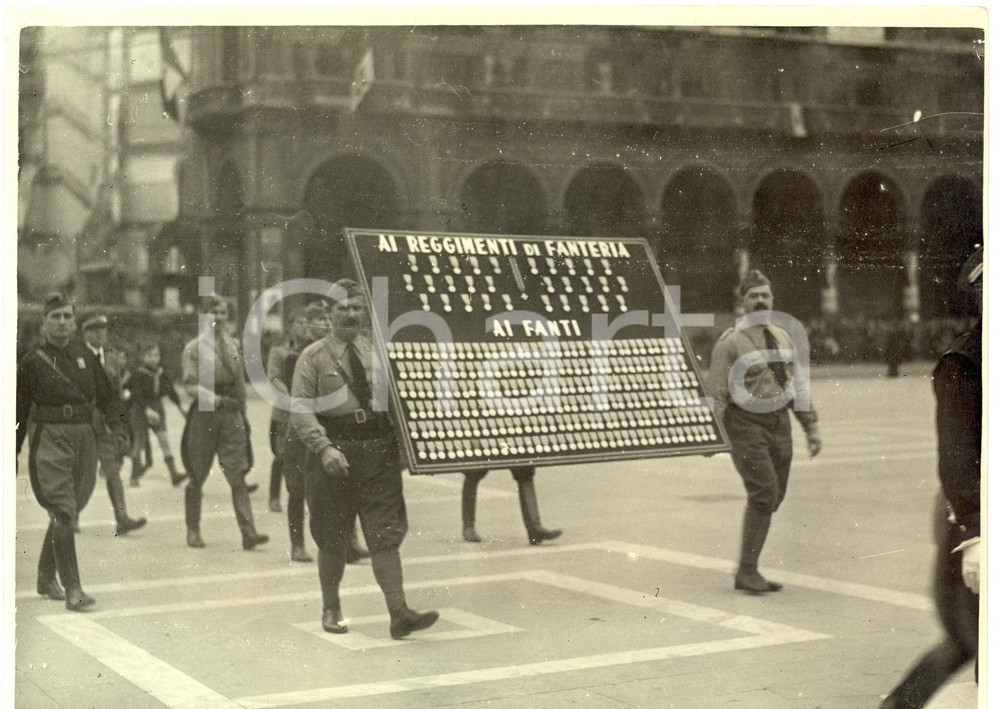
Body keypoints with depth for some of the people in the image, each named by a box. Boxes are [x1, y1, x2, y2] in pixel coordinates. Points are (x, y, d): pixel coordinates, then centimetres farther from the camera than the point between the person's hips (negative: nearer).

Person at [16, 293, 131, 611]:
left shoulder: (85, 356, 10)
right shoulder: (32, 361, 0)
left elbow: (108, 396, 13)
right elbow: (18, 411, 4)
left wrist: (118, 427, -4)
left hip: (84, 439, 5)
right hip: (49, 438, -5)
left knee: (68, 511, 13)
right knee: (63, 513, -14)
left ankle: (46, 577, 31)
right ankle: (72, 588, -15)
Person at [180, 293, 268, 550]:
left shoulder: (234, 344, 12)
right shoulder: (194, 347, -2)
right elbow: (189, 384, -10)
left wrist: (243, 413, 18)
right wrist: (213, 398, -26)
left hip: (232, 414, 3)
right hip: (204, 414, -3)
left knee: (238, 475, -6)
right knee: (198, 476, 7)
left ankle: (248, 531, -13)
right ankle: (193, 530, 21)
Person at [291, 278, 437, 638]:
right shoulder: (314, 357, 0)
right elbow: (301, 410, -7)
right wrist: (324, 448, -20)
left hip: (380, 454, 2)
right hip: (335, 456, -2)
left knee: (386, 535, -3)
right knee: (331, 540, 9)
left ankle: (399, 613, -4)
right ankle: (331, 609, 27)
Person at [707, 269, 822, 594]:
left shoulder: (782, 338, 12)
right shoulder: (730, 342, -7)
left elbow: (797, 383, 16)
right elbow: (717, 393, -10)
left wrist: (811, 426, 12)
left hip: (778, 423, 7)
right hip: (745, 424, -7)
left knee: (773, 496, 8)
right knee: (763, 493, -17)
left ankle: (750, 571, 18)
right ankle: (747, 572, -9)